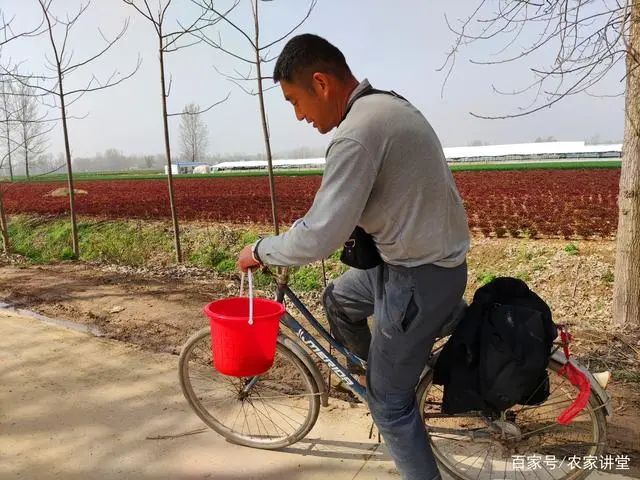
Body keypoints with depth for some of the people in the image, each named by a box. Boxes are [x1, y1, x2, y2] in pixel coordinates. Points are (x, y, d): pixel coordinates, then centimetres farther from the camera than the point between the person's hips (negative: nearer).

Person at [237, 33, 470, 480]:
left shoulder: (357, 133, -26)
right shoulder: (389, 105, 7)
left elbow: (319, 239, -26)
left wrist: (261, 250, -8)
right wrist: (305, 224, 20)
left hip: (419, 277, -10)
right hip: (425, 254, 10)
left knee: (390, 403, 7)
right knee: (338, 299, 28)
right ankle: (377, 372, 45)